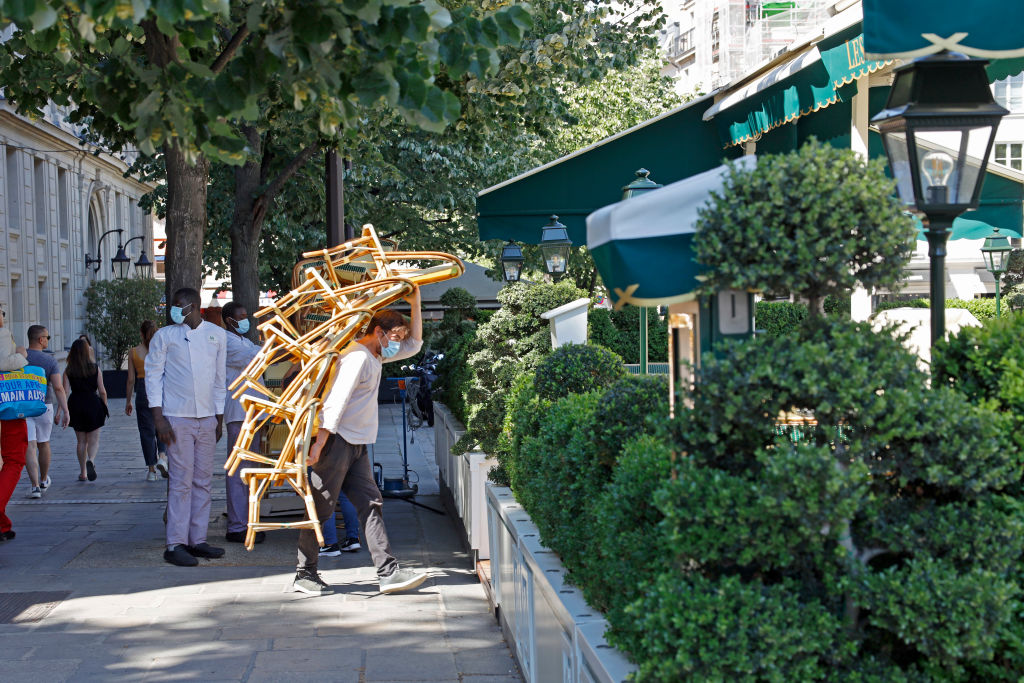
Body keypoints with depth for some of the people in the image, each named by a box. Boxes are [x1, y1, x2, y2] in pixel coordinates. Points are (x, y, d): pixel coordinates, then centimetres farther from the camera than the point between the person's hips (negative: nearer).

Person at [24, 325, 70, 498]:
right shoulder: (49, 360, -8)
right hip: (44, 407, 1)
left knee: (30, 447, -5)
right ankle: (43, 481, 35)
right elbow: (58, 388, -15)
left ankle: (35, 486, -15)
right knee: (43, 444, 19)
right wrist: (65, 411, -15)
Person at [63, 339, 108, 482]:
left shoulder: (68, 371, -1)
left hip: (76, 406, 2)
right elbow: (102, 391, -2)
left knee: (81, 441, 13)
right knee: (93, 440, 4)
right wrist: (105, 406, 11)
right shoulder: (95, 369, -2)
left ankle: (83, 473, 15)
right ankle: (91, 461, -25)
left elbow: (65, 391, -8)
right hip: (93, 404, -2)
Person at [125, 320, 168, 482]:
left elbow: (131, 379, 1)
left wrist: (128, 401, 10)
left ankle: (151, 470, 6)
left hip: (143, 391, 0)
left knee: (147, 431, 6)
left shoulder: (133, 352, 0)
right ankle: (162, 456, -9)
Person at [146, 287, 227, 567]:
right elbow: (153, 375, 0)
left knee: (203, 481, 6)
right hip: (177, 418, -4)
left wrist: (219, 417, 15)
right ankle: (175, 544, -3)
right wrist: (158, 417, -9)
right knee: (181, 481, -7)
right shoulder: (164, 336, 1)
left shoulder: (216, 334, 11)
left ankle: (197, 540, 13)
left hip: (207, 418, 4)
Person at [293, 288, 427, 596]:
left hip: (357, 445, 10)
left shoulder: (375, 356, 17)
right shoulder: (358, 356, -13)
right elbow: (336, 400, -19)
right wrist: (319, 443, -24)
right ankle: (304, 575, 5)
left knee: (370, 505, 1)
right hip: (337, 441, -10)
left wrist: (415, 305, 16)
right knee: (320, 508, -2)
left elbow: (414, 345, 27)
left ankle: (388, 572, -3)